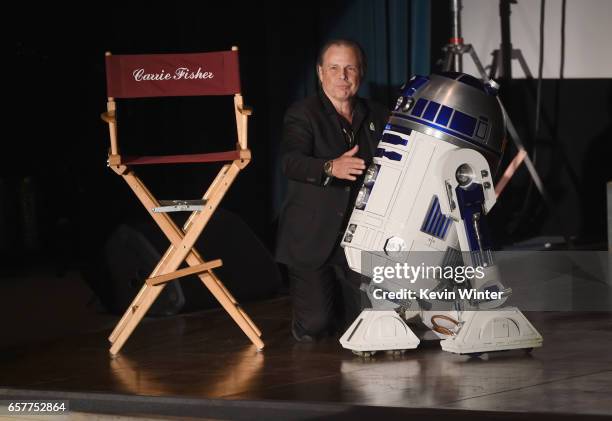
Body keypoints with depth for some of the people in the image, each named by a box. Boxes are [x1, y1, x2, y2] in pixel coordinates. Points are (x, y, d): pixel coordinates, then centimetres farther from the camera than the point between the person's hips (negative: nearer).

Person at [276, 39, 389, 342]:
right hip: (312, 240, -4)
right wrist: (331, 168, -43)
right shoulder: (302, 115, -6)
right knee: (313, 327, -9)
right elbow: (291, 162, -23)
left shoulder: (377, 117, 11)